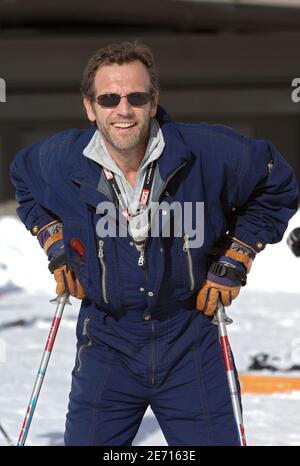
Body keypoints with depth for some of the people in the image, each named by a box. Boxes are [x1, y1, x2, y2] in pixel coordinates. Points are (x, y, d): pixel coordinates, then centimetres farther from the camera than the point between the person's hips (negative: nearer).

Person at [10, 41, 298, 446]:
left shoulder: (209, 152, -16)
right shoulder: (59, 160, -9)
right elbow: (24, 183, 17)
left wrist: (235, 260, -1)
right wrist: (54, 245, 7)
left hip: (189, 339, -1)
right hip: (107, 340, 1)